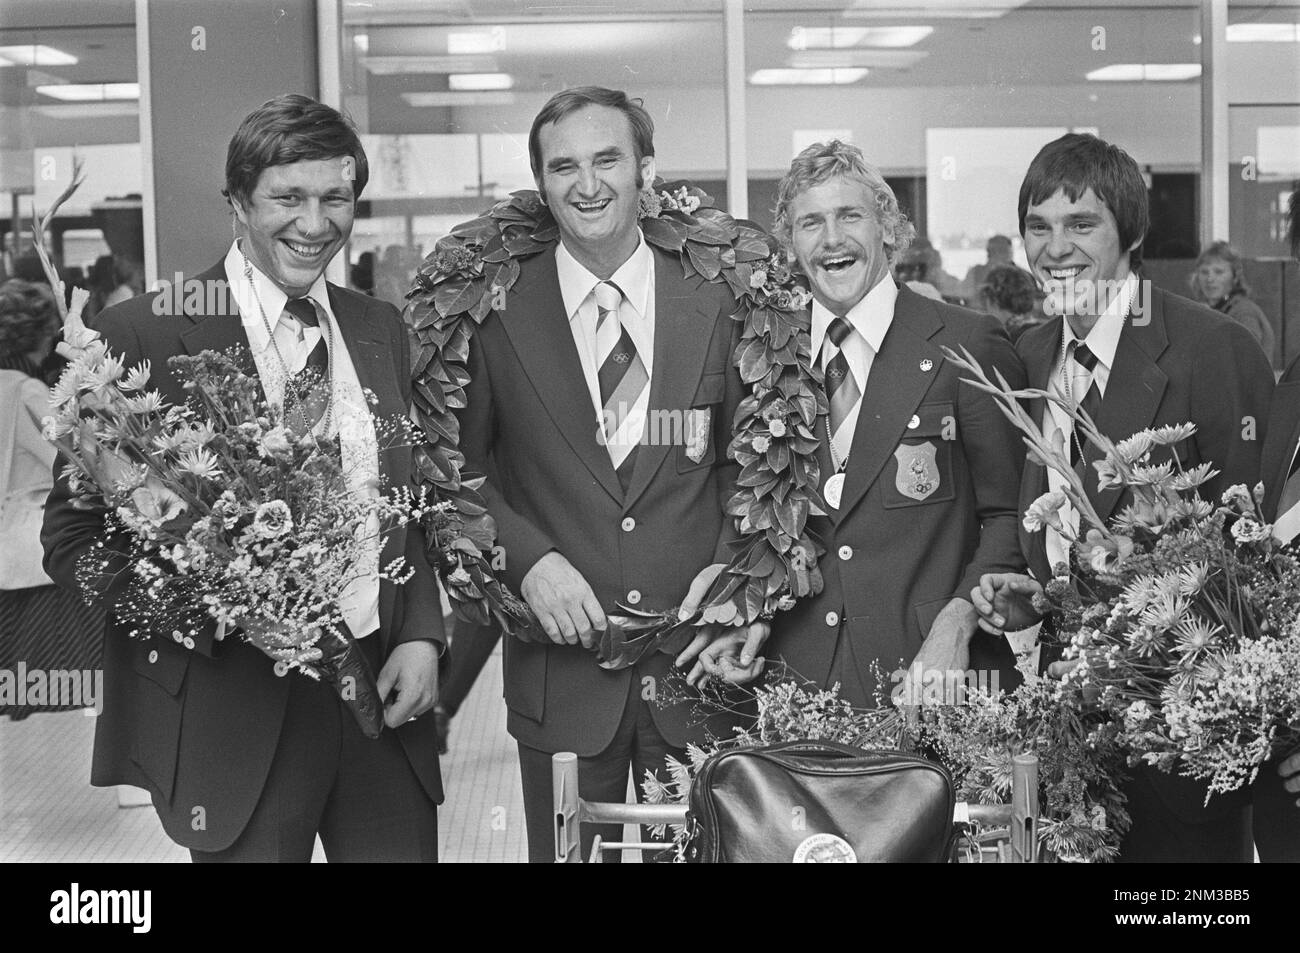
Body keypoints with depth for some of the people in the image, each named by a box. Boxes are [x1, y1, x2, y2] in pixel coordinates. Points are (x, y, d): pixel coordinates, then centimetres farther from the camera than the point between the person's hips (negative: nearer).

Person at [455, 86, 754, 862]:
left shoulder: (717, 304, 3)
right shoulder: (497, 312, -1)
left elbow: (748, 463, 9)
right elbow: (458, 470, 3)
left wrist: (730, 577, -6)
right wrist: (528, 558, -12)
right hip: (561, 664, -1)